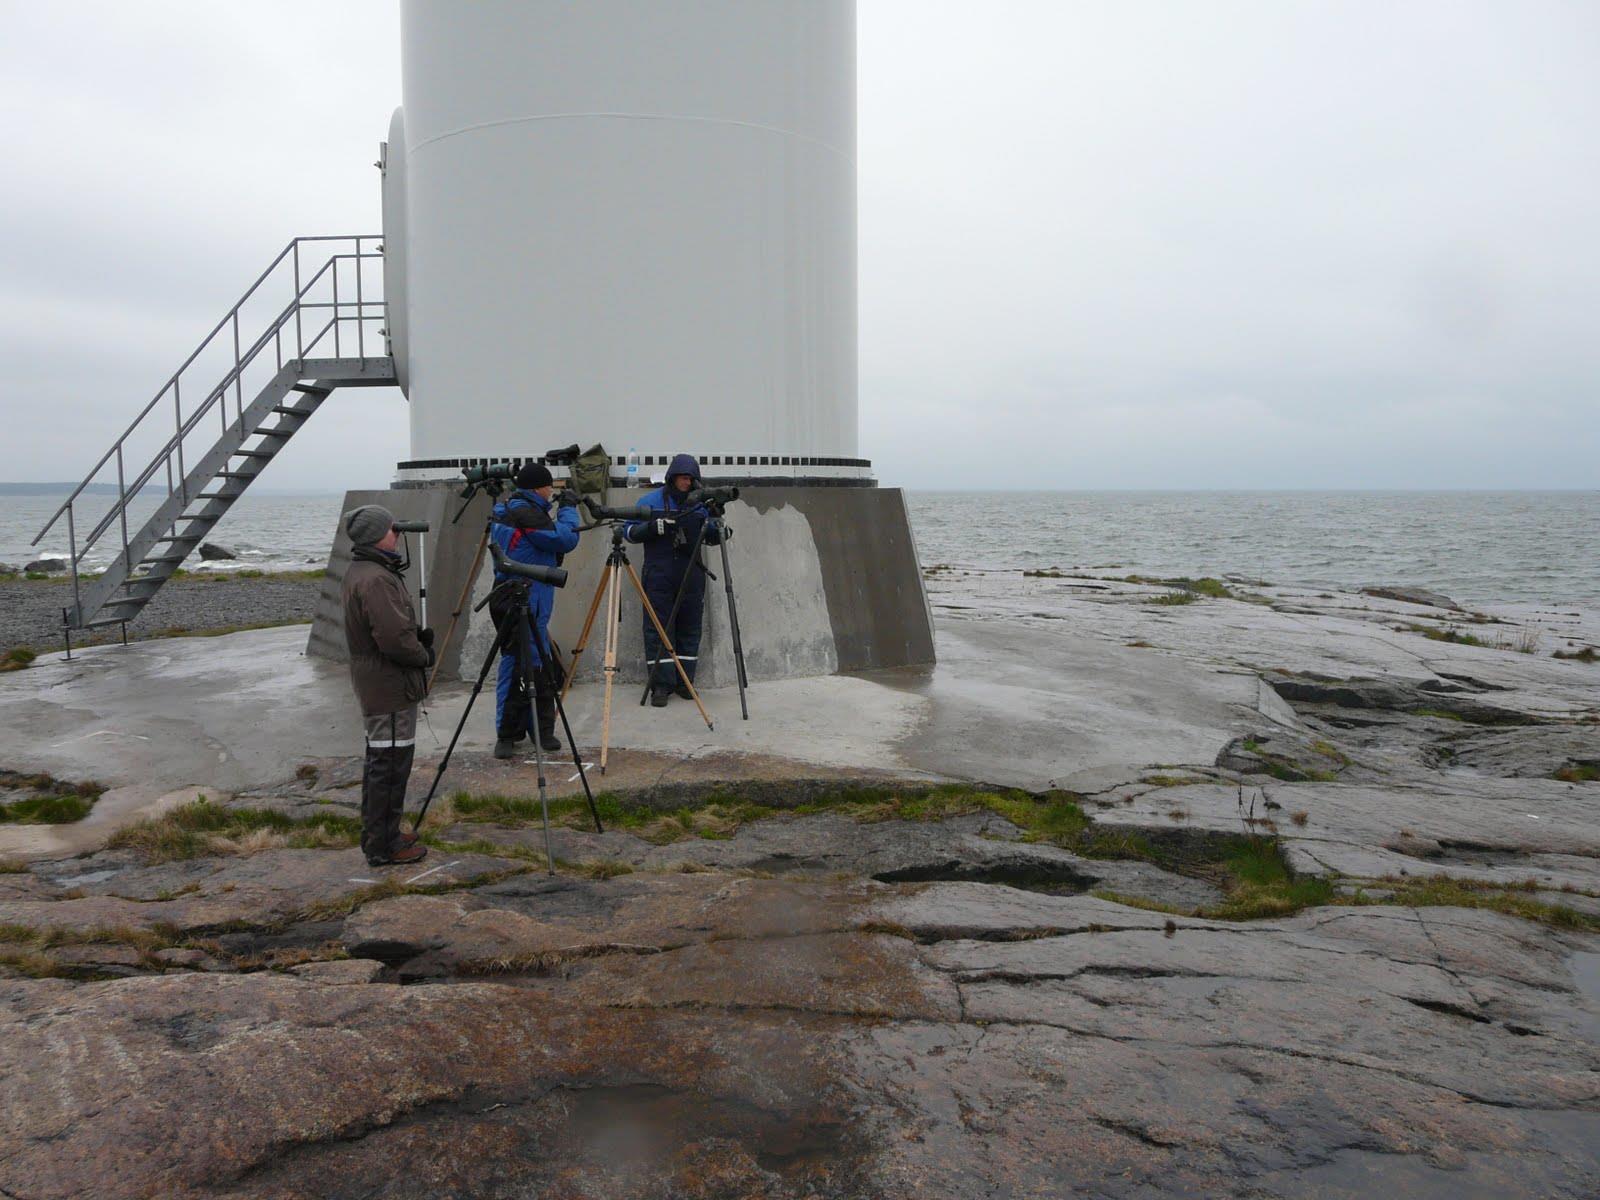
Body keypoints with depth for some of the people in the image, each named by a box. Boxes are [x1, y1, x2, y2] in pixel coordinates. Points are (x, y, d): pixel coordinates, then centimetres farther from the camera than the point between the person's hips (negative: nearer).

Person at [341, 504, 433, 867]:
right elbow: (394, 638, -26)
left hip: (376, 686, 11)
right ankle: (383, 846, 5)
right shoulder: (375, 579, -22)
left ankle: (380, 836, 30)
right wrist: (425, 656, -9)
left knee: (380, 761, 19)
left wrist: (418, 636, 4)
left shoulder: (360, 571, 12)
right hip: (391, 689, -11)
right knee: (390, 765, -3)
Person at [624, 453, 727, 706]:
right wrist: (653, 527, -18)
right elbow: (629, 531, 0)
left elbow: (709, 538, 15)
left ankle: (684, 681, 17)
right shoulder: (651, 501, 1)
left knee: (689, 628, 7)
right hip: (658, 577, -3)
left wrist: (718, 532, -9)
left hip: (691, 575, 3)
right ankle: (661, 685, 0)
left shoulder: (700, 504, 8)